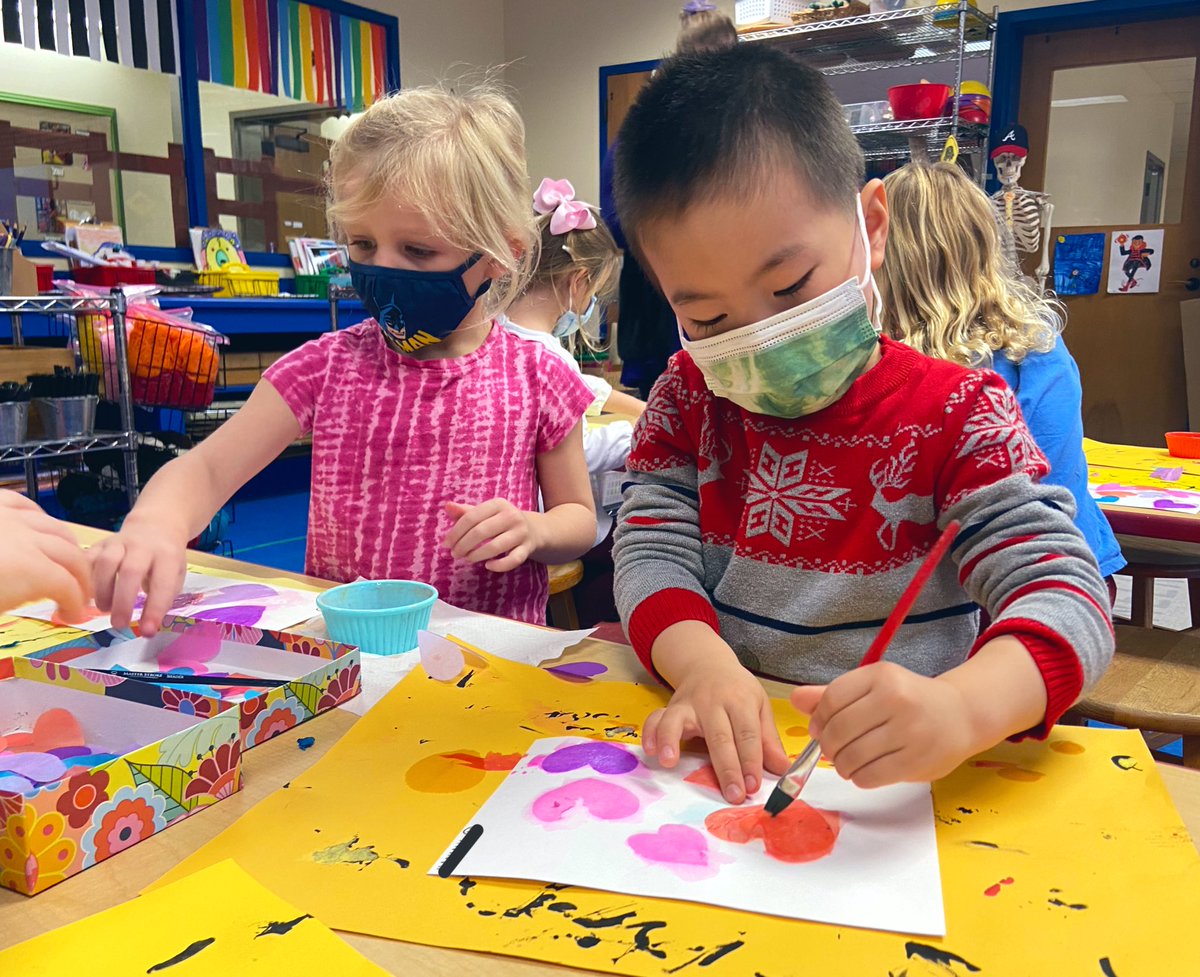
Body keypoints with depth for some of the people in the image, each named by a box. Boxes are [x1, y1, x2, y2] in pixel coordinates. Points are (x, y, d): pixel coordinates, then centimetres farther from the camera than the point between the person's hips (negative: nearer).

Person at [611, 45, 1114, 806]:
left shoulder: (953, 415, -7)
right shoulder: (690, 398, 4)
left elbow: (1068, 595, -14)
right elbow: (651, 547, -4)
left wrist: (960, 709, -35)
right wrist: (704, 666, -25)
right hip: (719, 760, 3)